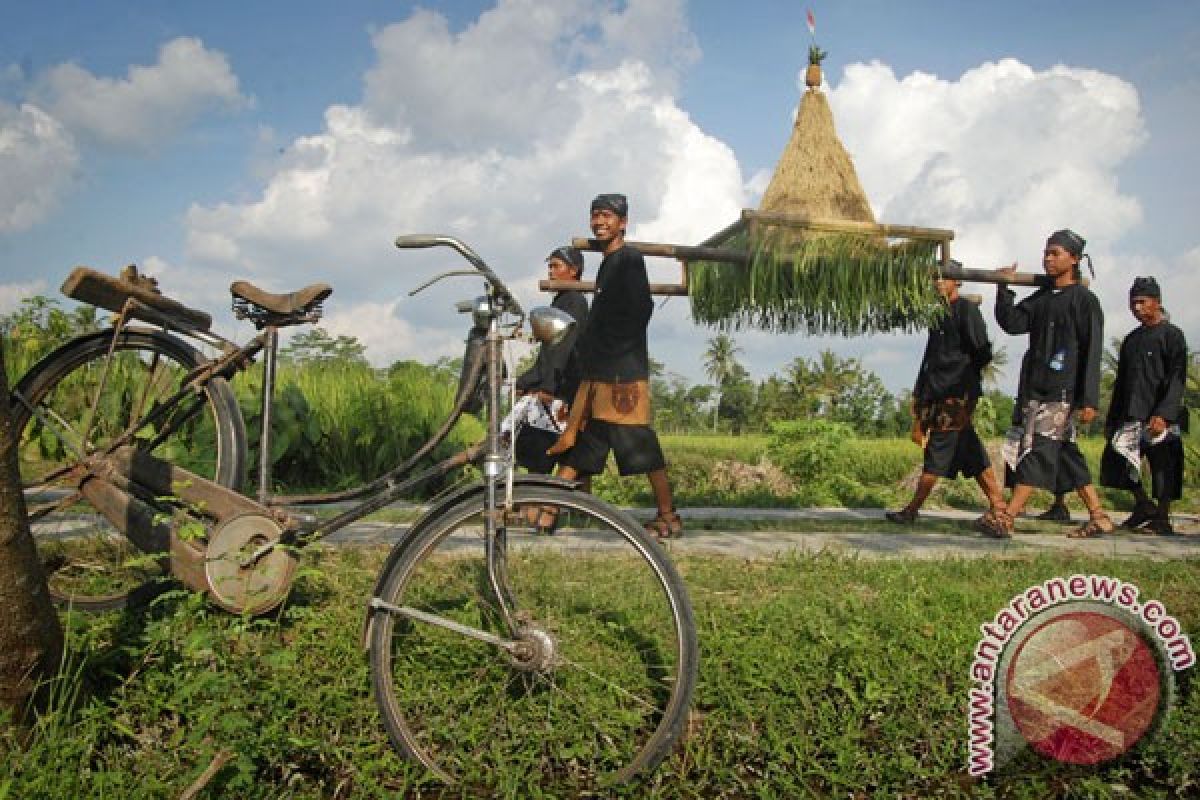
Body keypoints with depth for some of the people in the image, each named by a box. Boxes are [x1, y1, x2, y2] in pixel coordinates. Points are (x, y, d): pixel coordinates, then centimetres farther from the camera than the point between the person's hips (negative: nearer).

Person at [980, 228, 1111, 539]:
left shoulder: (1084, 299, -3)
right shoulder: (1041, 297, 18)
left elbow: (1092, 352, -8)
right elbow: (1012, 323, 7)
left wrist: (1089, 399, -14)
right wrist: (1003, 289, -5)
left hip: (1062, 390, -8)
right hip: (1035, 386, 8)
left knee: (1038, 449, -12)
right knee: (1065, 452, 10)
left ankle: (1006, 518, -17)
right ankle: (1099, 517, 18)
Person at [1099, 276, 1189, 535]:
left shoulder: (1171, 334, -2)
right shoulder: (1131, 339, 18)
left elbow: (1177, 378, -11)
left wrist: (1163, 414, -21)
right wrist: (1112, 418, 16)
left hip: (1160, 416, -7)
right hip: (1132, 415, 7)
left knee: (1163, 465, -2)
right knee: (1117, 458, 1)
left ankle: (1162, 518, 7)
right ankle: (1143, 505, 15)